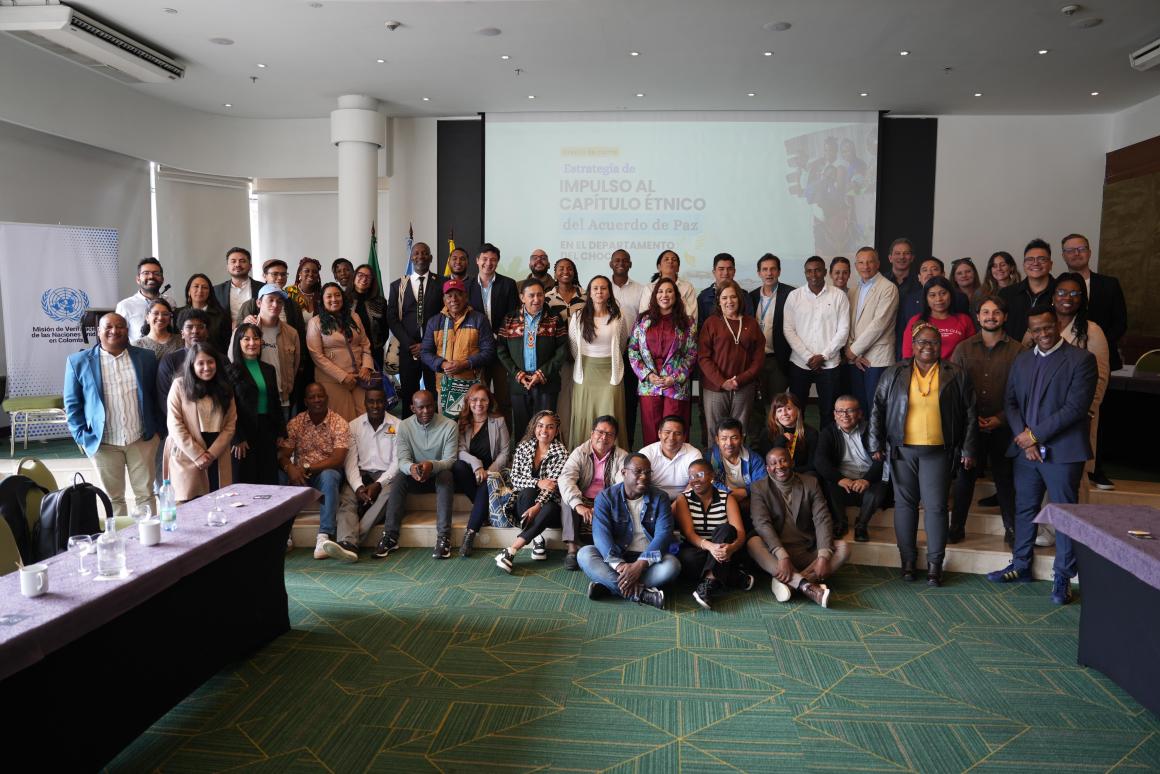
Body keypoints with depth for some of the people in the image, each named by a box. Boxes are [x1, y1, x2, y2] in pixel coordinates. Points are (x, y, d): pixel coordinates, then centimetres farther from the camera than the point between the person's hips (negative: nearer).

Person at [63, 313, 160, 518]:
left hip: (142, 439, 1)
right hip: (103, 443, -1)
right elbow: (72, 403, 2)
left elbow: (156, 395, 8)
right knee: (113, 498, 9)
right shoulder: (78, 361, -1)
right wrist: (81, 436, -5)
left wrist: (156, 429, 2)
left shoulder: (146, 357, 3)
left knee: (145, 494, 7)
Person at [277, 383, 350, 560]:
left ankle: (324, 536, -39)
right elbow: (282, 454, -4)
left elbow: (337, 459, -17)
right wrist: (290, 468, -28)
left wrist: (307, 468, -25)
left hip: (328, 473, -3)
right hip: (300, 474, 3)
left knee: (328, 476, -36)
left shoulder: (339, 424, -7)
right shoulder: (295, 423, 3)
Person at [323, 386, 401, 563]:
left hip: (386, 475, -2)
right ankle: (349, 544, -50)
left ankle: (348, 540, -38)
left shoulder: (398, 426, 2)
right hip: (360, 475, 2)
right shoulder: (354, 426, 8)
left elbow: (397, 462, -4)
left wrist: (378, 484, -20)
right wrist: (358, 486, -19)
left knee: (388, 493, -35)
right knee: (346, 499, -28)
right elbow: (351, 462, -1)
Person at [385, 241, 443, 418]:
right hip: (408, 349, 1)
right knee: (408, 395, 3)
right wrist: (409, 344, -6)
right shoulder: (398, 286, 10)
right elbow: (392, 319, 6)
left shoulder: (441, 284, 4)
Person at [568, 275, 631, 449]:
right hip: (585, 374, 1)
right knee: (584, 420, 2)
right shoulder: (578, 317, 1)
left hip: (610, 374, -1)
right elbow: (573, 346, 12)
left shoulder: (618, 318, 0)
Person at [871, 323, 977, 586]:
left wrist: (968, 450, 2)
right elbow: (878, 409, 6)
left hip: (938, 452, -1)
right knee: (905, 503, 7)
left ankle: (935, 564, 10)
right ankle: (908, 559, 18)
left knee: (936, 507, -1)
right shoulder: (894, 374, 5)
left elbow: (969, 414, 7)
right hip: (902, 450, 1)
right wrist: (876, 445, 1)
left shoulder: (956, 375, 5)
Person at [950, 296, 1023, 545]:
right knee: (965, 476, 7)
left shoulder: (1016, 350, 0)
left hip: (1002, 427, -1)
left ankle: (1012, 529, 19)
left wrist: (1000, 418, -10)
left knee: (1004, 478, 6)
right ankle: (956, 528, 17)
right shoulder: (963, 348, 5)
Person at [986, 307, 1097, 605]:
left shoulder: (1081, 359, -5)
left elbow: (1075, 407, -13)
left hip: (1062, 451, -5)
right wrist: (1023, 438, -6)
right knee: (1024, 509, 14)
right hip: (1025, 449, 5)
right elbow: (1010, 401, 9)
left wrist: (1035, 434, -13)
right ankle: (1021, 566, 27)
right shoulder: (1022, 360, 13)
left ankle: (1063, 577, 13)